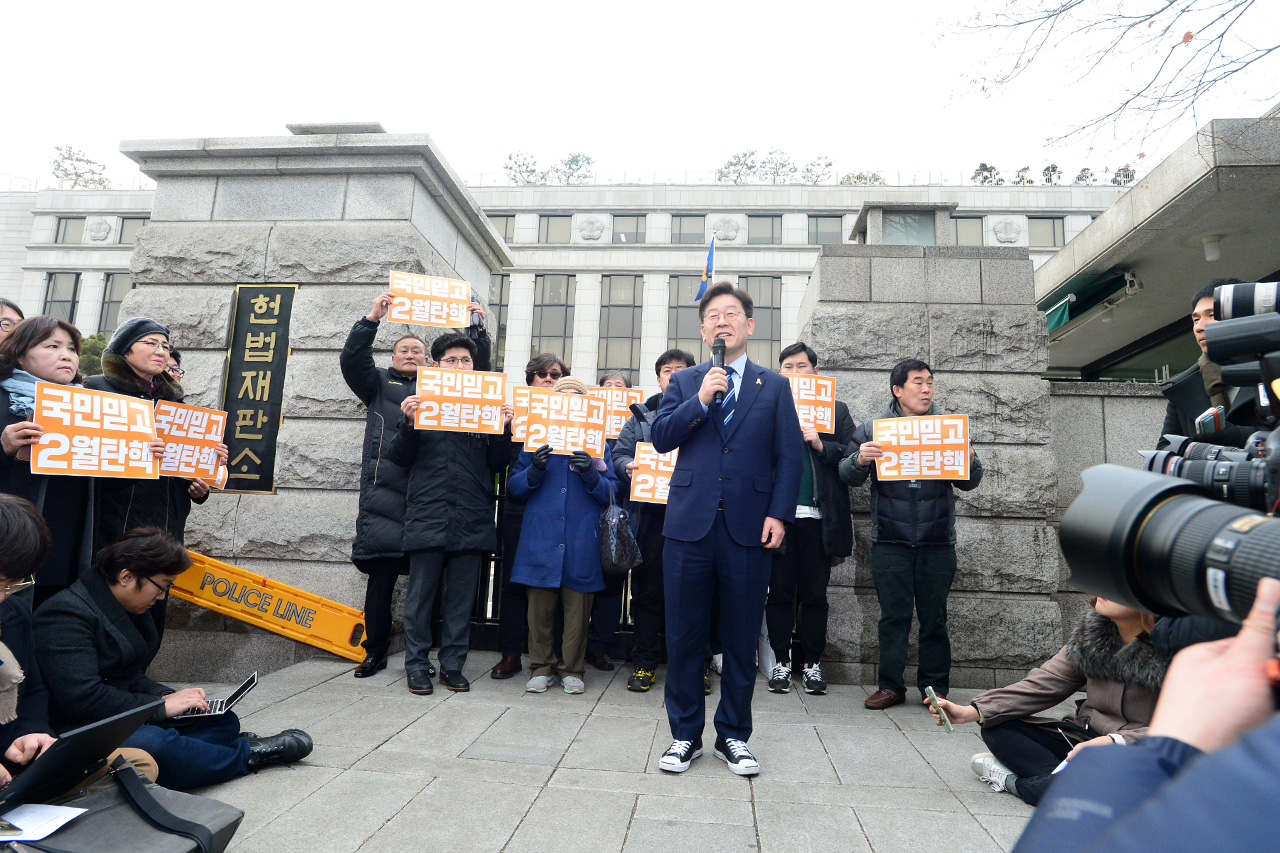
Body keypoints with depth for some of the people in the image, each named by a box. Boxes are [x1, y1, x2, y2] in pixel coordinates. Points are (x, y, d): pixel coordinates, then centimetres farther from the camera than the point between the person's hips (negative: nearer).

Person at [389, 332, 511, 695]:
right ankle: (417, 665, 18)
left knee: (462, 597, 7)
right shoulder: (421, 401, 7)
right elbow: (399, 457, 5)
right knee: (421, 595, 5)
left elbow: (496, 464, 9)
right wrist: (409, 423, -12)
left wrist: (503, 429, -7)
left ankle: (452, 665, 19)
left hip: (472, 519, 1)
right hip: (427, 515, -1)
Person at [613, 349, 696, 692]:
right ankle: (644, 661, 17)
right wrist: (628, 467, -13)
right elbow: (620, 452, 9)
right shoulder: (641, 415, 15)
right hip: (649, 515, 1)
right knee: (647, 590, 6)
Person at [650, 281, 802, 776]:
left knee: (742, 638, 8)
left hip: (749, 528, 0)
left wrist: (779, 513, -7)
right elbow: (660, 438, 0)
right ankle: (685, 735, 22)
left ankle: (732, 736, 25)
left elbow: (789, 455, 4)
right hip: (690, 524, 1)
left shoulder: (774, 386, 10)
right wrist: (701, 400, -11)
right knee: (684, 637, 7)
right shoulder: (684, 383, 13)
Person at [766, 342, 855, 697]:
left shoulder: (836, 411, 12)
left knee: (815, 594, 7)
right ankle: (781, 661, 18)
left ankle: (812, 663, 19)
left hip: (818, 517, 0)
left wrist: (822, 445, -12)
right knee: (779, 593, 5)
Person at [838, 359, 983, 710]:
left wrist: (971, 462, -12)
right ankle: (891, 686, 15)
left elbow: (968, 484, 10)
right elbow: (848, 477, 3)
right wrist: (860, 460, -18)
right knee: (893, 616, 4)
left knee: (934, 618, 8)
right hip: (890, 540, -1)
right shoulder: (872, 429, 4)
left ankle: (935, 687, 20)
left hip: (938, 541, 1)